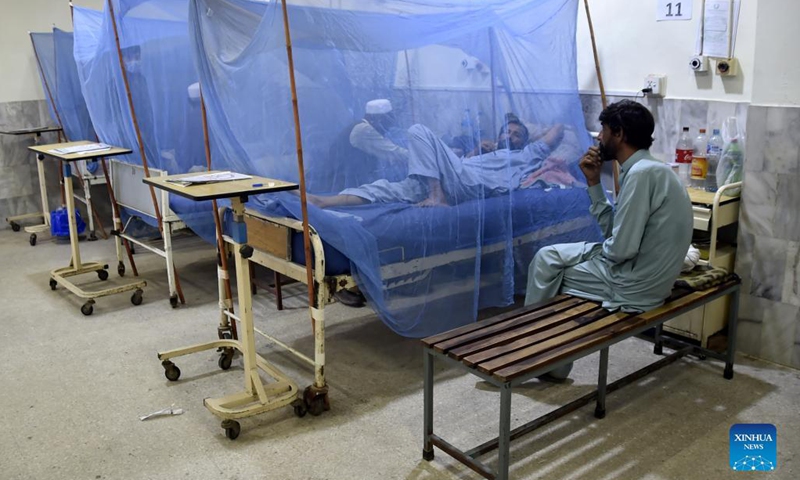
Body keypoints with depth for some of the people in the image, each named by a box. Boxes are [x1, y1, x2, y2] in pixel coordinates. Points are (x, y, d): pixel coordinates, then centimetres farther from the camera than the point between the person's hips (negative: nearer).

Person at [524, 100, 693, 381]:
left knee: (548, 269, 2)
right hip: (640, 271, 10)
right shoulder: (644, 169, 10)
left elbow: (621, 248, -26)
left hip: (635, 285, -10)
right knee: (547, 256, 11)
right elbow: (614, 232, 11)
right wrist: (594, 182, 6)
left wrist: (598, 251, -3)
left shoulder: (641, 173, -23)